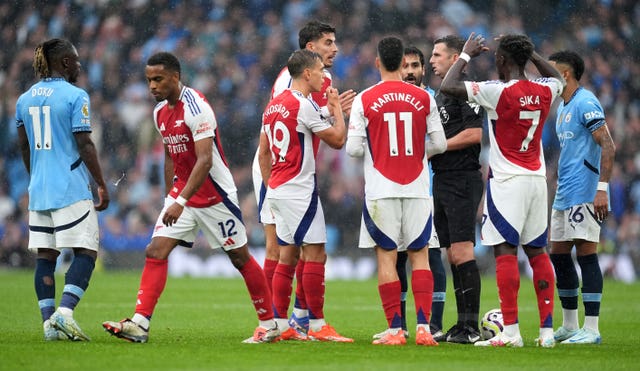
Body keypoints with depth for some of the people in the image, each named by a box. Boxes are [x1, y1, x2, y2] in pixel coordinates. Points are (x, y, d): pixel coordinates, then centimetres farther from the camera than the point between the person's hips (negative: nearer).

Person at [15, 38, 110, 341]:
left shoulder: (24, 99, 11)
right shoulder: (75, 96, -8)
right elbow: (84, 145, -11)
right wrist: (102, 186, -5)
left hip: (38, 191, 6)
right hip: (72, 190, -6)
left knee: (45, 256, 8)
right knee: (86, 252, -3)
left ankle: (49, 322, 5)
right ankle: (65, 311, -18)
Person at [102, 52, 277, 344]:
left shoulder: (195, 107, -21)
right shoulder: (160, 112, 5)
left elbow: (205, 160, -29)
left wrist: (181, 201, -34)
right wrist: (170, 197, 16)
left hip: (215, 195, -7)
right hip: (182, 193, 7)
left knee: (240, 258, 3)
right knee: (156, 251, -9)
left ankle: (269, 325, 16)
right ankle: (139, 325, -15)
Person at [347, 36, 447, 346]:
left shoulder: (364, 100, -5)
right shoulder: (423, 98, 0)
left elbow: (354, 149, -5)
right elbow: (439, 144, 4)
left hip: (381, 190, -2)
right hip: (417, 188, 2)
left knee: (386, 255, 3)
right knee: (419, 255, 7)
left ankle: (395, 329, -1)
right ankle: (423, 326, -3)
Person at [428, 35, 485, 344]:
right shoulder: (439, 95, 20)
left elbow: (474, 133, -19)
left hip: (462, 180, -10)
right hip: (442, 180, 10)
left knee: (462, 252, -13)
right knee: (452, 255, 9)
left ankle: (471, 327, -13)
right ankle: (462, 325, 12)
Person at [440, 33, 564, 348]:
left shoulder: (499, 92, -14)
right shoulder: (543, 92, 5)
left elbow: (447, 87, -14)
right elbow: (558, 78, 31)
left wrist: (466, 55, 0)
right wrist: (530, 53, 26)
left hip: (507, 181, -6)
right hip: (537, 179, 6)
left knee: (505, 250, -7)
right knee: (537, 251, 10)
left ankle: (510, 331, -12)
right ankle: (547, 330, 9)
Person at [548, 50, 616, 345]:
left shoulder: (585, 103, -12)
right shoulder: (563, 107, 18)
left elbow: (608, 146, -18)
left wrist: (602, 188, -24)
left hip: (584, 194, -10)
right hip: (564, 195, 10)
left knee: (586, 253, -9)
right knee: (558, 254, 11)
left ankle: (591, 329, -8)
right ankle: (569, 326, 19)